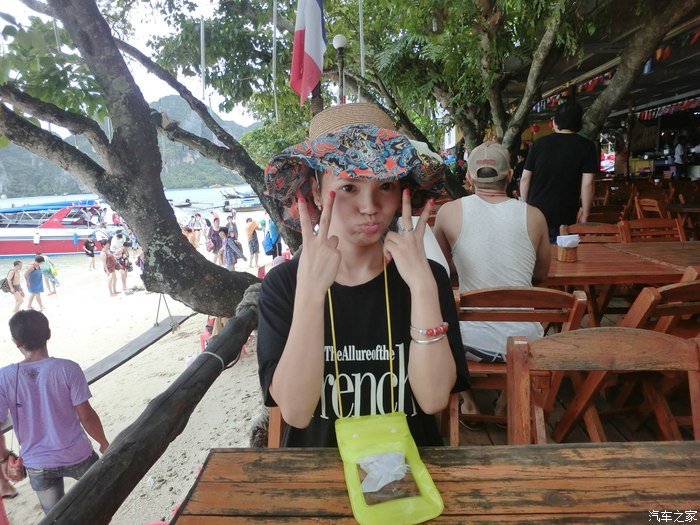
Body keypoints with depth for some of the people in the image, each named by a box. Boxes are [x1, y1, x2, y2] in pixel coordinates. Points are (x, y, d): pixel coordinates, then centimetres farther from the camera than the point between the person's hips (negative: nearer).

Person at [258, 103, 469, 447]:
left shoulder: (428, 276, -6)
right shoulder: (281, 284, -8)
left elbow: (433, 400, -14)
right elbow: (296, 412, -16)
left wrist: (423, 287, -24)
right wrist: (310, 292, -26)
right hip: (317, 460, 0)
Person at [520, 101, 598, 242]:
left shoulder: (539, 143, 4)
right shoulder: (587, 146, -2)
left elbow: (525, 179, 4)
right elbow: (587, 184, -8)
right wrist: (585, 216, 0)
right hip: (564, 219, -2)